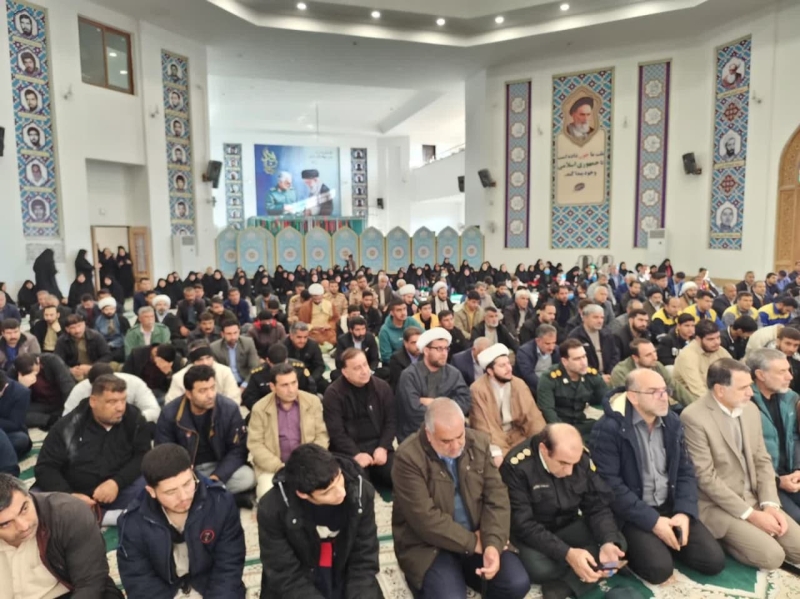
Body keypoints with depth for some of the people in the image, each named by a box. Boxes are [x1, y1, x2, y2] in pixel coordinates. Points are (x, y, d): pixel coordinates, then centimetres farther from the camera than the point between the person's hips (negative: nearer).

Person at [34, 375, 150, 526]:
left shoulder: (134, 419, -4)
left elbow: (143, 457, -6)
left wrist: (117, 482, -23)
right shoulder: (68, 426, -6)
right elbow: (45, 468, -6)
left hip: (119, 491, 0)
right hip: (75, 494, 1)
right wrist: (70, 495, -22)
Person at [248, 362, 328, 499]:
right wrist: (280, 467, -16)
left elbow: (322, 435, 3)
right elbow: (255, 444, -5)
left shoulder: (313, 401, 2)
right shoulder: (260, 408, -2)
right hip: (272, 467, -1)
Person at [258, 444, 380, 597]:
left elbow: (364, 562, -9)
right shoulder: (272, 509, -21)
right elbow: (287, 578, -14)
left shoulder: (362, 492, -18)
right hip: (296, 587, -1)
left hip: (347, 581, 1)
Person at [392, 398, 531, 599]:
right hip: (429, 545, -4)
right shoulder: (408, 457, -20)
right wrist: (473, 543, -16)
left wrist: (492, 543, -20)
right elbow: (426, 519, -22)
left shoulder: (479, 442, -4)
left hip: (478, 536, 4)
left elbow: (496, 497, -5)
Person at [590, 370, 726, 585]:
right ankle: (635, 549, 9)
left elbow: (686, 471, 7)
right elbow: (610, 484, -19)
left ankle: (666, 543, 17)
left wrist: (684, 512, -9)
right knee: (659, 568, -23)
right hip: (632, 514, -6)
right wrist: (652, 520, -19)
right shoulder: (608, 428, -17)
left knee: (714, 560, -7)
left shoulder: (672, 421, 4)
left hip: (670, 506, 6)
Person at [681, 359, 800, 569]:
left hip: (754, 497, 7)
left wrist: (770, 504, -6)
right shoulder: (694, 418, -22)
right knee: (771, 556, -19)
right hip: (718, 505, -7)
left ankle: (736, 536, 16)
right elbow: (706, 478, -20)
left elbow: (762, 460, 8)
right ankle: (721, 538, 6)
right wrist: (750, 514, -17)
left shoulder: (750, 409, 3)